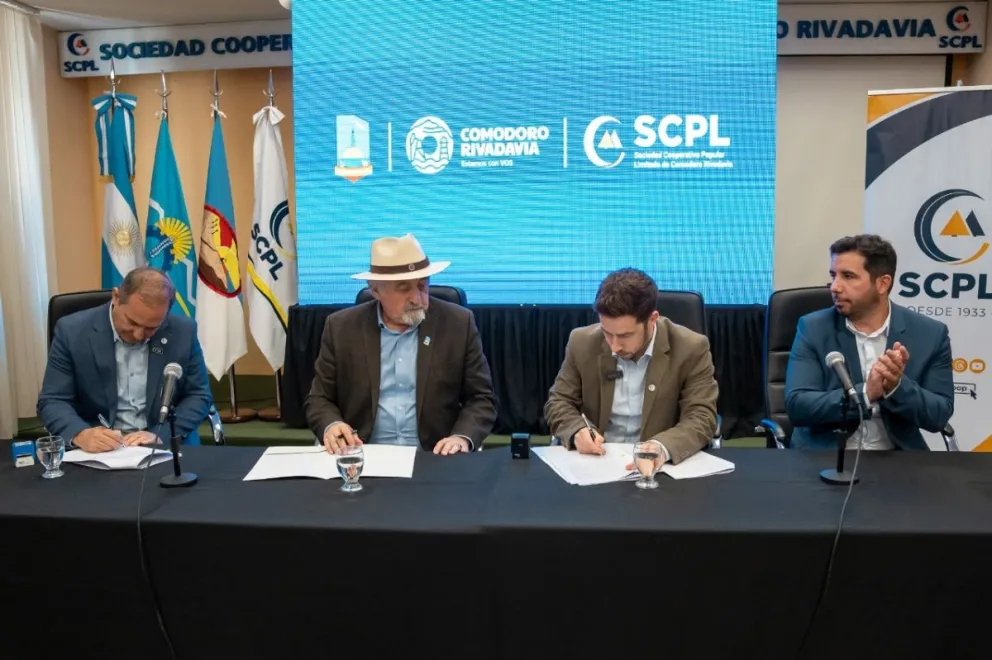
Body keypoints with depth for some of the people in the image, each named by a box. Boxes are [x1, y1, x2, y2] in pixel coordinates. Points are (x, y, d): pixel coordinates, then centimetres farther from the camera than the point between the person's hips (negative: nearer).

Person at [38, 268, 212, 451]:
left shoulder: (183, 332, -6)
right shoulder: (72, 331, -8)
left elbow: (199, 395, 0)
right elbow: (53, 401, -6)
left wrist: (159, 435, -16)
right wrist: (80, 435, -26)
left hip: (166, 445, 0)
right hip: (97, 447, 0)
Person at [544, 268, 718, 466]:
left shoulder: (691, 349, -10)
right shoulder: (583, 343, -4)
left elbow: (702, 417, -12)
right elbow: (559, 401, 4)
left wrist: (662, 448, -31)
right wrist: (577, 431, -17)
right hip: (595, 460, 2)